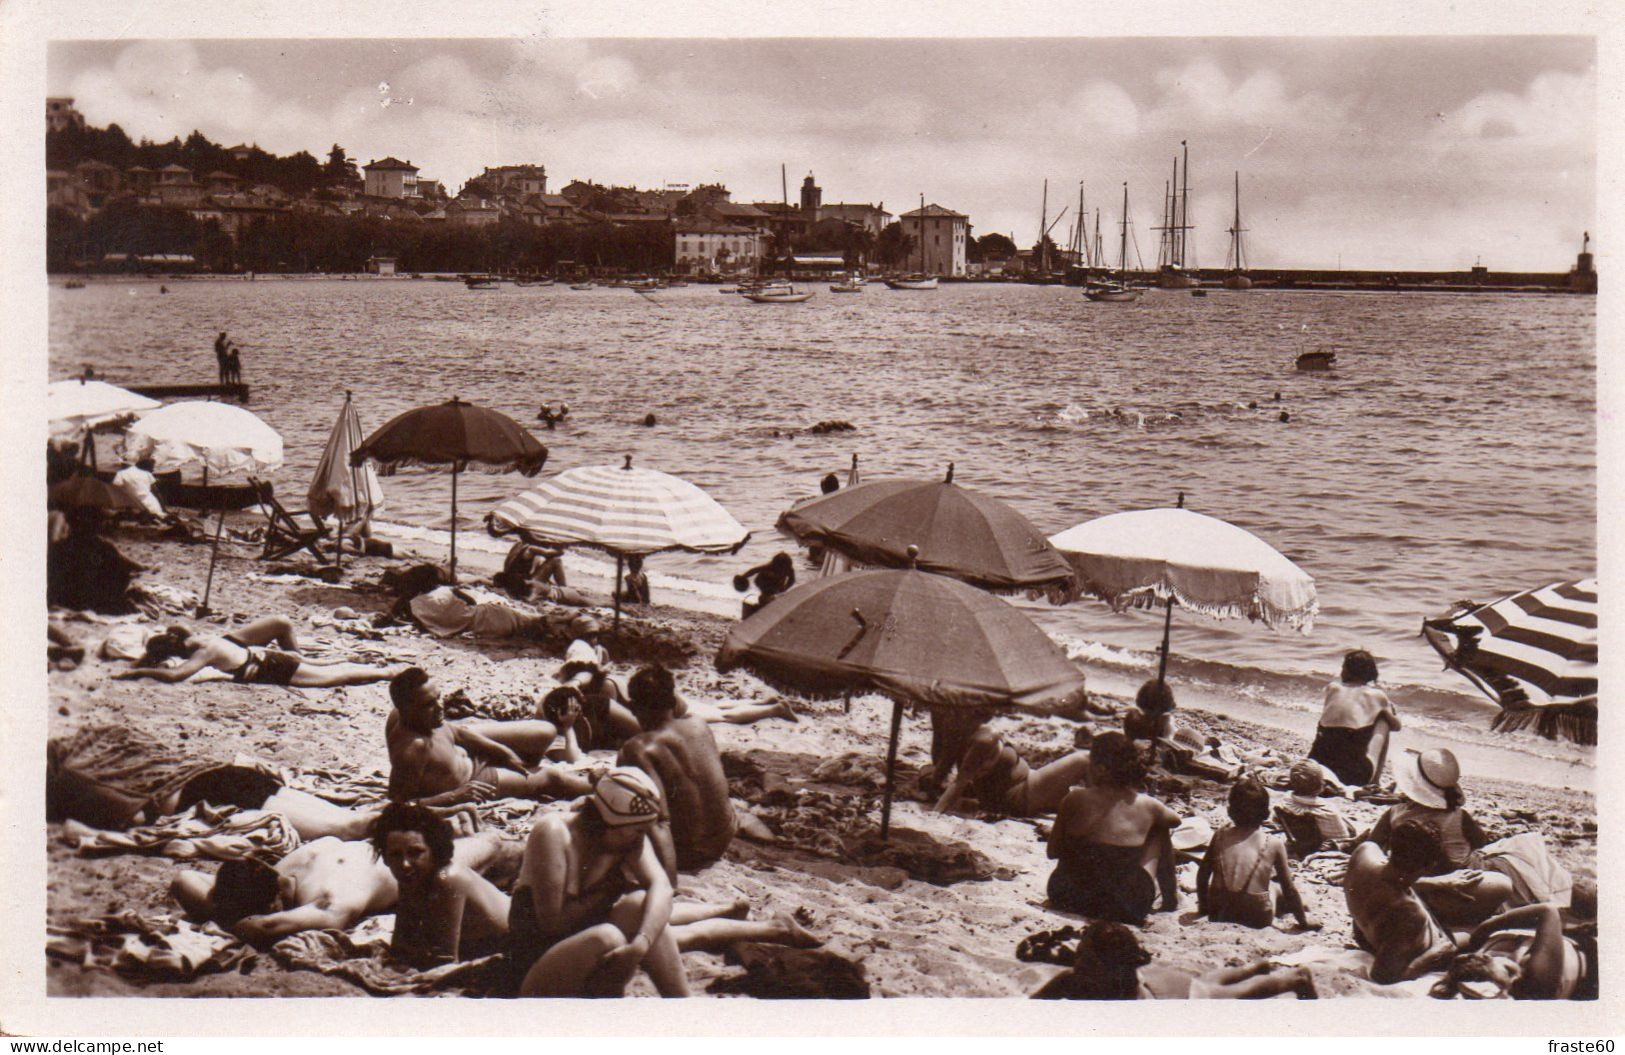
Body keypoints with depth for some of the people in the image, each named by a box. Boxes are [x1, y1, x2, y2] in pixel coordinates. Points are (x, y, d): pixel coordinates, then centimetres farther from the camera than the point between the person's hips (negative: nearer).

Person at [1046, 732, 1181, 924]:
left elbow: (1053, 851, 0)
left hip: (1067, 898, 0)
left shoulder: (1075, 800, -10)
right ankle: (1170, 898, 36)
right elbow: (1175, 820, 18)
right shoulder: (1147, 806, -7)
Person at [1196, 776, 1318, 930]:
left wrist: (1203, 905, 20)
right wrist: (1303, 920, 10)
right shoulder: (1274, 844, -11)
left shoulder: (1221, 835, -5)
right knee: (1280, 891, 28)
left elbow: (1203, 874, 4)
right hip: (1257, 920, -3)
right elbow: (1288, 888, -5)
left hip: (1219, 916, 3)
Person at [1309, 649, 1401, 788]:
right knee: (1383, 721, 22)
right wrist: (1395, 714, 49)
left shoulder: (1332, 688, 15)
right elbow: (1396, 725, 27)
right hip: (1357, 775, -3)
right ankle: (1374, 784, 20)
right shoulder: (1377, 695, 10)